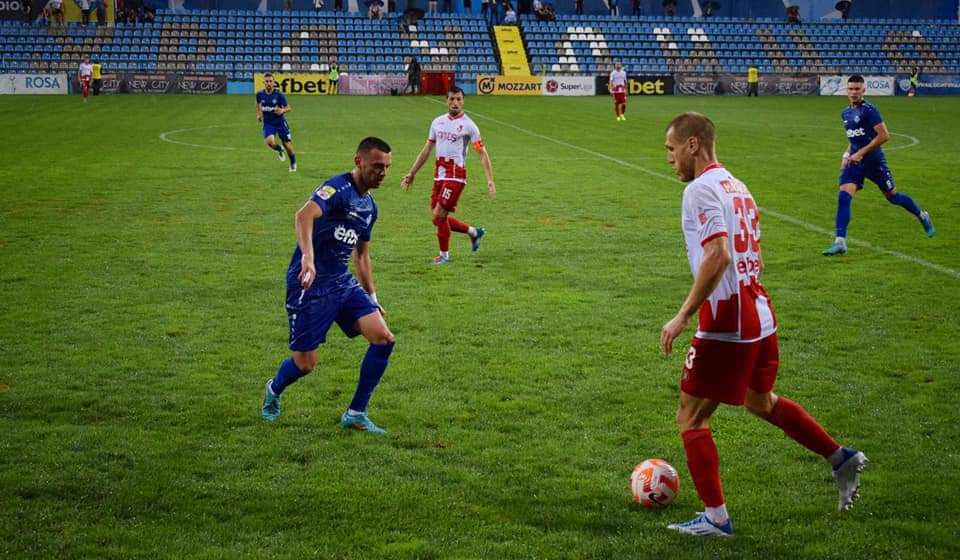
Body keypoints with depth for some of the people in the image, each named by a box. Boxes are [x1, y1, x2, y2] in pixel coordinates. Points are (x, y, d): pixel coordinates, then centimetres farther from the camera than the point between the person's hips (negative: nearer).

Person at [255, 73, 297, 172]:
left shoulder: (279, 94, -15)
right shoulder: (260, 94, -6)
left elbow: (288, 108, -10)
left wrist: (282, 111, -30)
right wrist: (258, 114, 12)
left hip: (280, 122, -1)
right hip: (268, 123, 1)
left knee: (287, 145, 2)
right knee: (270, 142, -26)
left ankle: (293, 163, 34)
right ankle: (279, 150, 12)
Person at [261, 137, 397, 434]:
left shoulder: (369, 206, 13)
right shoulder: (338, 188, -15)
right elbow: (305, 215, -36)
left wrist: (372, 296, 23)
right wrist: (308, 257, -51)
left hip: (342, 282, 8)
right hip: (310, 284, -8)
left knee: (384, 339, -8)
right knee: (305, 363, -2)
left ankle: (355, 414, 5)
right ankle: (273, 390, 34)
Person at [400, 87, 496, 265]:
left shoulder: (468, 125, -6)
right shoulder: (437, 122, 11)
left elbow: (482, 153, -8)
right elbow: (426, 150, 18)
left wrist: (490, 180, -17)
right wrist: (411, 173, 17)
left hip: (456, 176, -6)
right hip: (439, 175, 6)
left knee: (439, 215, -11)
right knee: (439, 218, 9)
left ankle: (444, 255, 8)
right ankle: (474, 232, 29)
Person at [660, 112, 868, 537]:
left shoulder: (701, 189, -14)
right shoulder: (737, 187, 15)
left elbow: (718, 256, -26)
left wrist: (683, 317, -23)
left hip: (725, 323, -9)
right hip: (760, 316, 9)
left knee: (691, 418, 3)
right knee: (760, 401, 29)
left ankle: (715, 519, 6)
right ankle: (842, 460, 31)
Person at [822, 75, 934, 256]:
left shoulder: (868, 110, -15)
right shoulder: (845, 113, 10)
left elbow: (884, 135, -20)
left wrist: (860, 153, -20)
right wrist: (847, 154, 10)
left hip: (873, 160, -6)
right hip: (854, 161, 6)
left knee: (892, 196, 10)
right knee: (843, 196, -13)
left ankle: (922, 216, 38)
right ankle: (840, 242, -16)